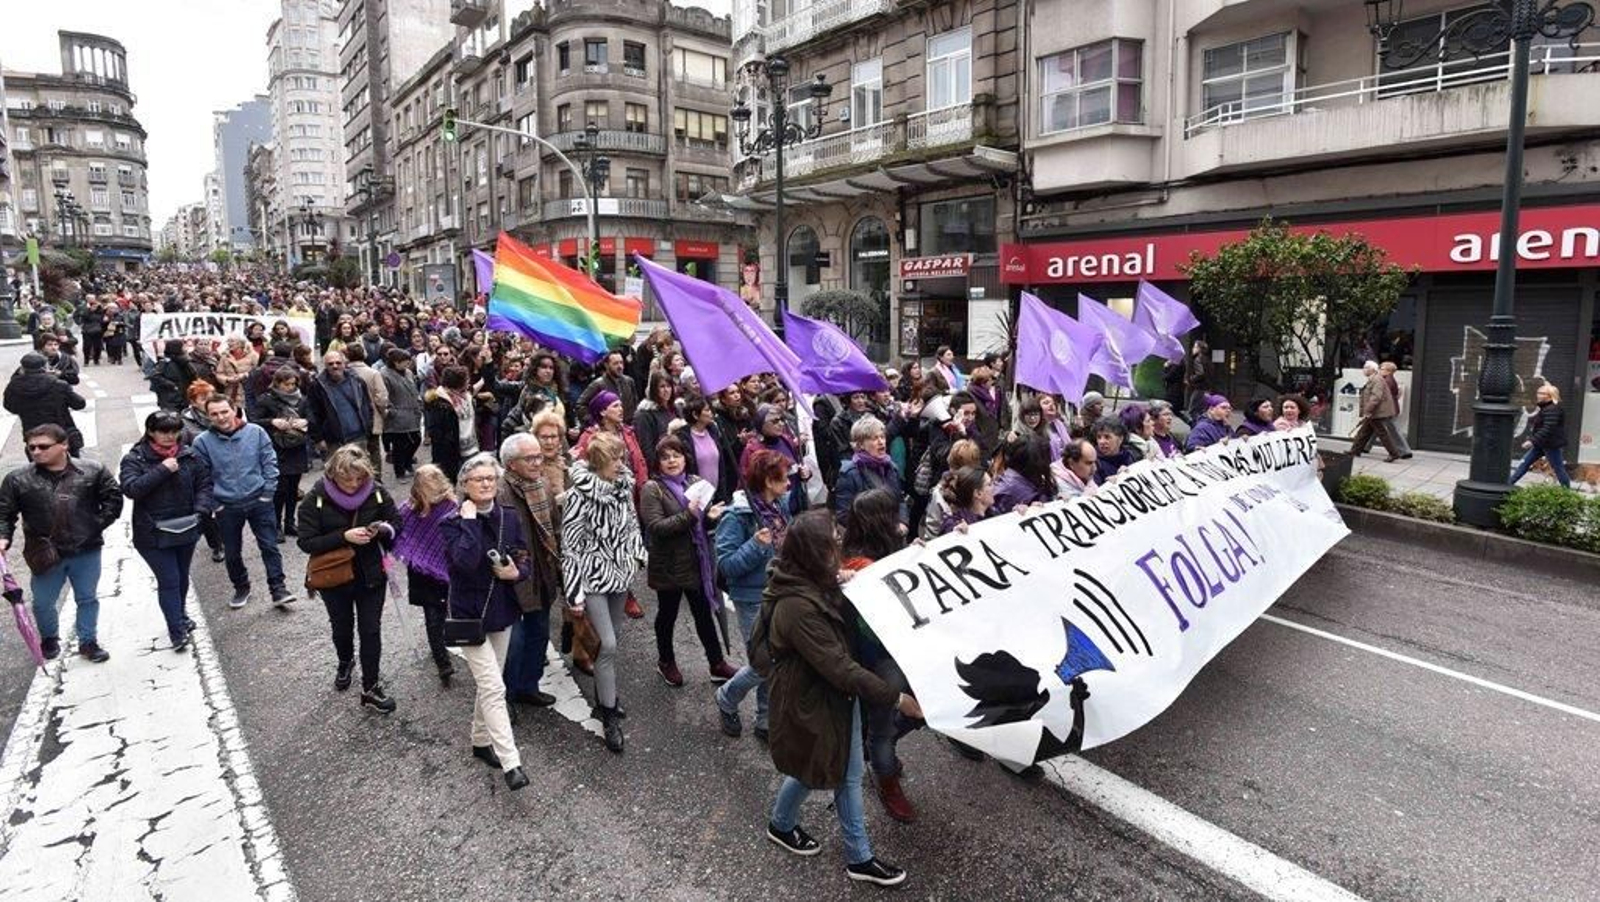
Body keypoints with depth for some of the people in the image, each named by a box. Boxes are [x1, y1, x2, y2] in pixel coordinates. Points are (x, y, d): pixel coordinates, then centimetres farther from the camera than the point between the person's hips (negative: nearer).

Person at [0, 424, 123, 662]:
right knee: (43, 603, 14)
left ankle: (88, 641, 28)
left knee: (88, 598, 12)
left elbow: (113, 498, 3)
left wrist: (98, 524, -5)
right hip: (46, 554, 1)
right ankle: (49, 638, 41)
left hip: (87, 551, 0)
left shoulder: (93, 471, -4)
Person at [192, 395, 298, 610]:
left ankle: (278, 589, 12)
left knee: (269, 546, 3)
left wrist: (267, 493, -5)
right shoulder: (202, 442, -7)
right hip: (226, 507, 1)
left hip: (259, 501, -1)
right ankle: (241, 588, 34)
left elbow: (270, 463, -2)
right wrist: (213, 504, -4)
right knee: (232, 552, 14)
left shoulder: (256, 432, -6)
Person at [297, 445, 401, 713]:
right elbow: (306, 541, -18)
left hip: (370, 575, 0)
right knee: (342, 626, 22)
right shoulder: (317, 497, -17)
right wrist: (344, 537, -29)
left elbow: (396, 524, -3)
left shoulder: (377, 492, -13)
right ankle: (345, 662, 53)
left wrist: (382, 529, -25)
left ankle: (370, 688, 18)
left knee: (371, 630, 4)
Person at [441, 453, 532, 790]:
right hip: (470, 616, -5)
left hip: (502, 612, 5)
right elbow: (466, 561, -30)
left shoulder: (508, 519, 1)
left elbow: (525, 560, 7)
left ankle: (482, 741, 38)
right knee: (495, 688, -11)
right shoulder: (453, 522, -13)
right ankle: (511, 764, -9)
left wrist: (516, 572, -14)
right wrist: (469, 520, -25)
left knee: (489, 684, 19)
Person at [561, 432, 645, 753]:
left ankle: (604, 695, 36)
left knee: (609, 641, 17)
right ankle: (610, 717, 4)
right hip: (593, 577, -6)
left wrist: (638, 557, 16)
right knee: (608, 644, -9)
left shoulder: (624, 485, -2)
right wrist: (574, 593, -15)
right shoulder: (580, 495, -20)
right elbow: (570, 546, -16)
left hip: (620, 572, 6)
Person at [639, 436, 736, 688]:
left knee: (704, 614, 14)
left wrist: (711, 516, -10)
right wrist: (689, 515, -30)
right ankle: (665, 661, 36)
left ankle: (717, 664, 25)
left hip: (697, 562, 4)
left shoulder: (696, 482, 5)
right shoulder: (652, 489, -11)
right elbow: (656, 527, -21)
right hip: (669, 566, -4)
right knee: (667, 615, 15)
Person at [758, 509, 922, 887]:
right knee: (811, 772, 18)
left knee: (848, 774, 18)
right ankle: (781, 825, 48)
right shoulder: (799, 606, -34)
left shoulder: (817, 584, -5)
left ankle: (859, 857, 34)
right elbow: (838, 667, -32)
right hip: (810, 702, -8)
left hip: (837, 694, 8)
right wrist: (897, 699, -28)